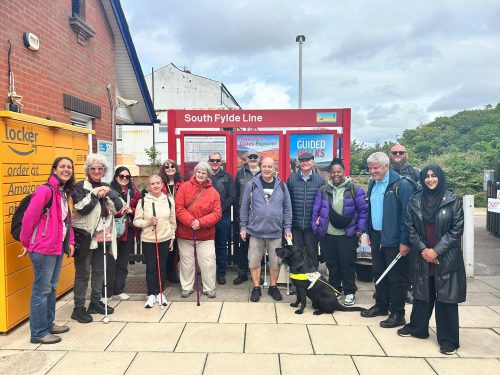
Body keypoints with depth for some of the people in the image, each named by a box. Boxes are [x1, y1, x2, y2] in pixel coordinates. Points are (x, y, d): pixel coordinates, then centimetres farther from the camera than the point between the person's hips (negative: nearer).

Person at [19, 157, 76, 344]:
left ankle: (48, 324, 31)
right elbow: (29, 218, -14)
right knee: (42, 290, 1)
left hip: (57, 247, 9)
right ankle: (38, 333, 13)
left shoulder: (64, 192, 11)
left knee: (51, 287, 17)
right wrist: (26, 243, -4)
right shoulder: (45, 190, -17)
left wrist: (70, 241, 12)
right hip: (43, 248, -9)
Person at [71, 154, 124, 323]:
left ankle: (96, 302, 28)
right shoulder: (80, 186, -4)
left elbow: (119, 207, 0)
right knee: (83, 272, 0)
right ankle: (79, 308, 11)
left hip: (103, 237, 6)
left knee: (99, 271, 15)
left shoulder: (106, 187, 12)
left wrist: (108, 193, -13)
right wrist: (95, 193, -17)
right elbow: (81, 208, -19)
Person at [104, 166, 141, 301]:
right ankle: (106, 293, 14)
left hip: (129, 231, 5)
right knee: (110, 262, 1)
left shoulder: (134, 192, 10)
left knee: (123, 263, 13)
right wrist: (119, 212, -24)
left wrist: (131, 210, -8)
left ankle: (118, 291, 26)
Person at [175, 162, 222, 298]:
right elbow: (179, 208, -9)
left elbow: (217, 213, -5)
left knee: (208, 263, 2)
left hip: (206, 235, 1)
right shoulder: (185, 187, -1)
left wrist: (201, 222, -18)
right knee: (187, 263, 12)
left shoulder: (213, 192, 1)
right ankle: (186, 287, 28)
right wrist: (191, 222, -20)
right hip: (185, 233, 0)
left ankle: (209, 288, 20)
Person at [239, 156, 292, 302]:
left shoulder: (281, 185, 2)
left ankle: (273, 287, 29)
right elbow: (244, 207, 2)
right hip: (255, 231, -1)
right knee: (254, 261, 6)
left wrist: (287, 228, 2)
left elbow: (287, 208, 7)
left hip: (275, 232, 1)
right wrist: (243, 227, 0)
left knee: (275, 262, 10)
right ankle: (256, 288, 23)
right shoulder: (252, 184, -2)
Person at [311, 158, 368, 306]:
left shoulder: (355, 189, -4)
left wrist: (360, 229, -7)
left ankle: (350, 292, 20)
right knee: (331, 264, 12)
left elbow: (363, 210, -2)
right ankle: (334, 290, 28)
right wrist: (316, 228, 1)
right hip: (328, 235, 3)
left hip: (347, 235, -3)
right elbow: (316, 211, 6)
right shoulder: (323, 190, 5)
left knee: (347, 264, 5)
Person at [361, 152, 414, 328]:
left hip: (393, 239, -7)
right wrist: (369, 232, 14)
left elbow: (406, 214, -18)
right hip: (376, 237, 7)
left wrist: (404, 241, -19)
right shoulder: (373, 184, 9)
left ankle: (397, 314, 17)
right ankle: (381, 305, 33)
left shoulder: (401, 185, -15)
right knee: (378, 273, 17)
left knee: (395, 277, 4)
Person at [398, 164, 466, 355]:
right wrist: (423, 249, -7)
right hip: (422, 258, 3)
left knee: (446, 297, 2)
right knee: (422, 294, 14)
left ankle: (448, 339, 14)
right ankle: (417, 327, 30)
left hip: (446, 258, -2)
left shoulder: (453, 200, -4)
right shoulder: (415, 201, 3)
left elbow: (457, 229, -6)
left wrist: (437, 250, -11)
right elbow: (410, 227, 4)